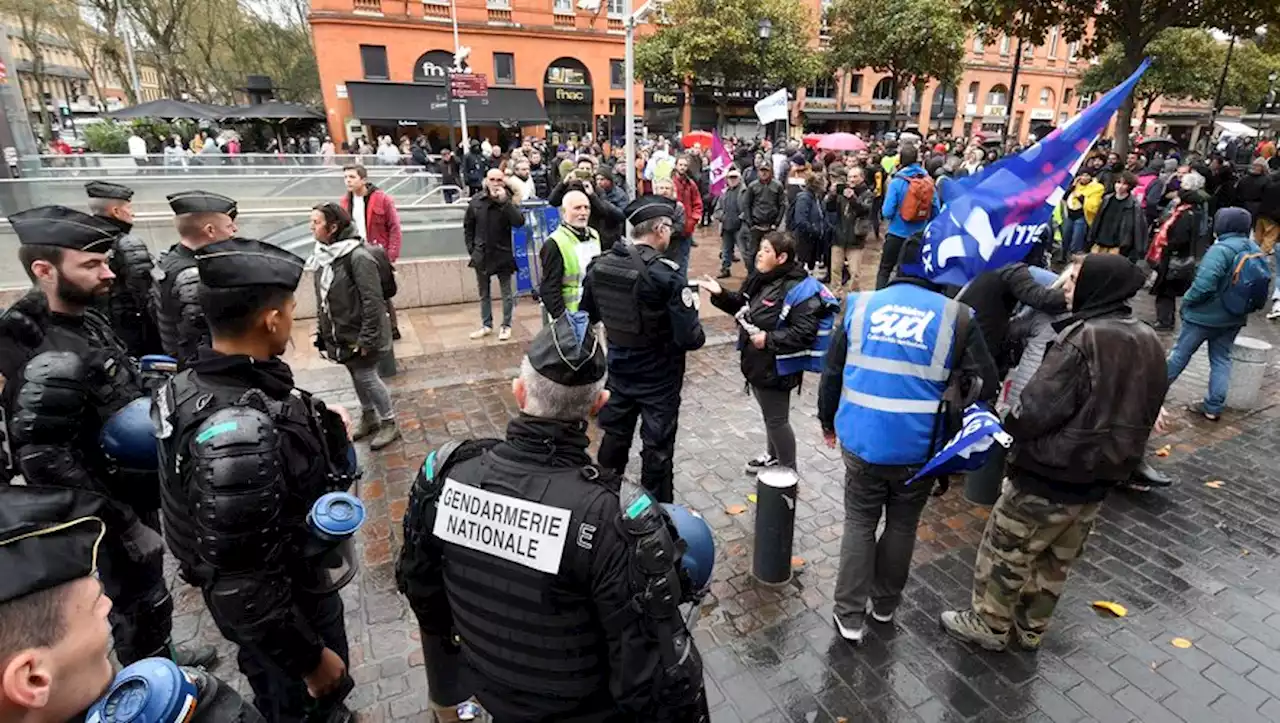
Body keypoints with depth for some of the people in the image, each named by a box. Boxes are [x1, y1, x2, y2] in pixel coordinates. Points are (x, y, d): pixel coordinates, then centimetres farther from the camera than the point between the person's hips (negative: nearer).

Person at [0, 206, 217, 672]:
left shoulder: (84, 319, 0)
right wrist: (128, 528, -25)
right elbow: (48, 464, -29)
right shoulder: (49, 360, -29)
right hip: (112, 510, -9)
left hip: (133, 491, 9)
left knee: (145, 589, 27)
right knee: (139, 600, 11)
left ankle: (159, 659, 49)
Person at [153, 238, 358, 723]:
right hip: (281, 603, -8)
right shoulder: (240, 433, -38)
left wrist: (316, 434, 0)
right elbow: (242, 588, -32)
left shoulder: (193, 384, -9)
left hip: (275, 579, 8)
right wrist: (311, 657, -20)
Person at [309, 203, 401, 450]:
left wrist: (367, 338, -22)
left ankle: (389, 424, 18)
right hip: (339, 334, 7)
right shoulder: (322, 255, 4)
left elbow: (372, 301, -22)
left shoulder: (358, 256, -21)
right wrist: (321, 332, 13)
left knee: (366, 376, 1)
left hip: (359, 335, -7)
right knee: (356, 376, 19)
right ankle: (368, 418, 37)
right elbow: (322, 298, 12)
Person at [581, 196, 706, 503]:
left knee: (614, 437, 21)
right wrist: (698, 336, -1)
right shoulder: (666, 273, -22)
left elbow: (587, 315, 10)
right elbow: (689, 337, -22)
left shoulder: (600, 264, -4)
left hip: (619, 369, 6)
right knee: (657, 447, 10)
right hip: (658, 374, -5)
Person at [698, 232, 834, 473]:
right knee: (769, 414, 26)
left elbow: (805, 333, -27)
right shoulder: (759, 279, 4)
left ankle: (788, 471, 25)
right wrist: (721, 294, 0)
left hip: (776, 367, -9)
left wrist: (769, 339, -26)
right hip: (756, 362, 9)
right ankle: (773, 455, 48)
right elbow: (742, 307, 17)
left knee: (777, 419, 6)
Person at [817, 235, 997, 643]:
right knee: (902, 526, 19)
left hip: (862, 441, 1)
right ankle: (885, 605, 37)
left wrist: (828, 421, 18)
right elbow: (985, 383, -4)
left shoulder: (861, 305, 0)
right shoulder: (955, 317, -6)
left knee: (859, 524, 15)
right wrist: (945, 405, 15)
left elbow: (831, 372, 4)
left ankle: (850, 616, 18)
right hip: (918, 449, 0)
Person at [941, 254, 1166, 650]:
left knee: (1005, 551, 11)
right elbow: (1143, 413, 13)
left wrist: (1010, 427, -5)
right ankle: (1029, 629, 39)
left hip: (1049, 475, -8)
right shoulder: (1149, 343, 3)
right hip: (1100, 478, 8)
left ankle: (989, 625, 27)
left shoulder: (1082, 339, -24)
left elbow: (1037, 409, -25)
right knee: (1057, 560, 22)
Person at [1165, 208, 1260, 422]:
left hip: (1206, 315, -7)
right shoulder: (1256, 251, 5)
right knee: (1222, 359, 12)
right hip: (1235, 318, 7)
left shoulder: (1221, 249, -22)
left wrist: (1187, 300, -12)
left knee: (1180, 353, 6)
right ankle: (1214, 407, 16)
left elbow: (1203, 285, -29)